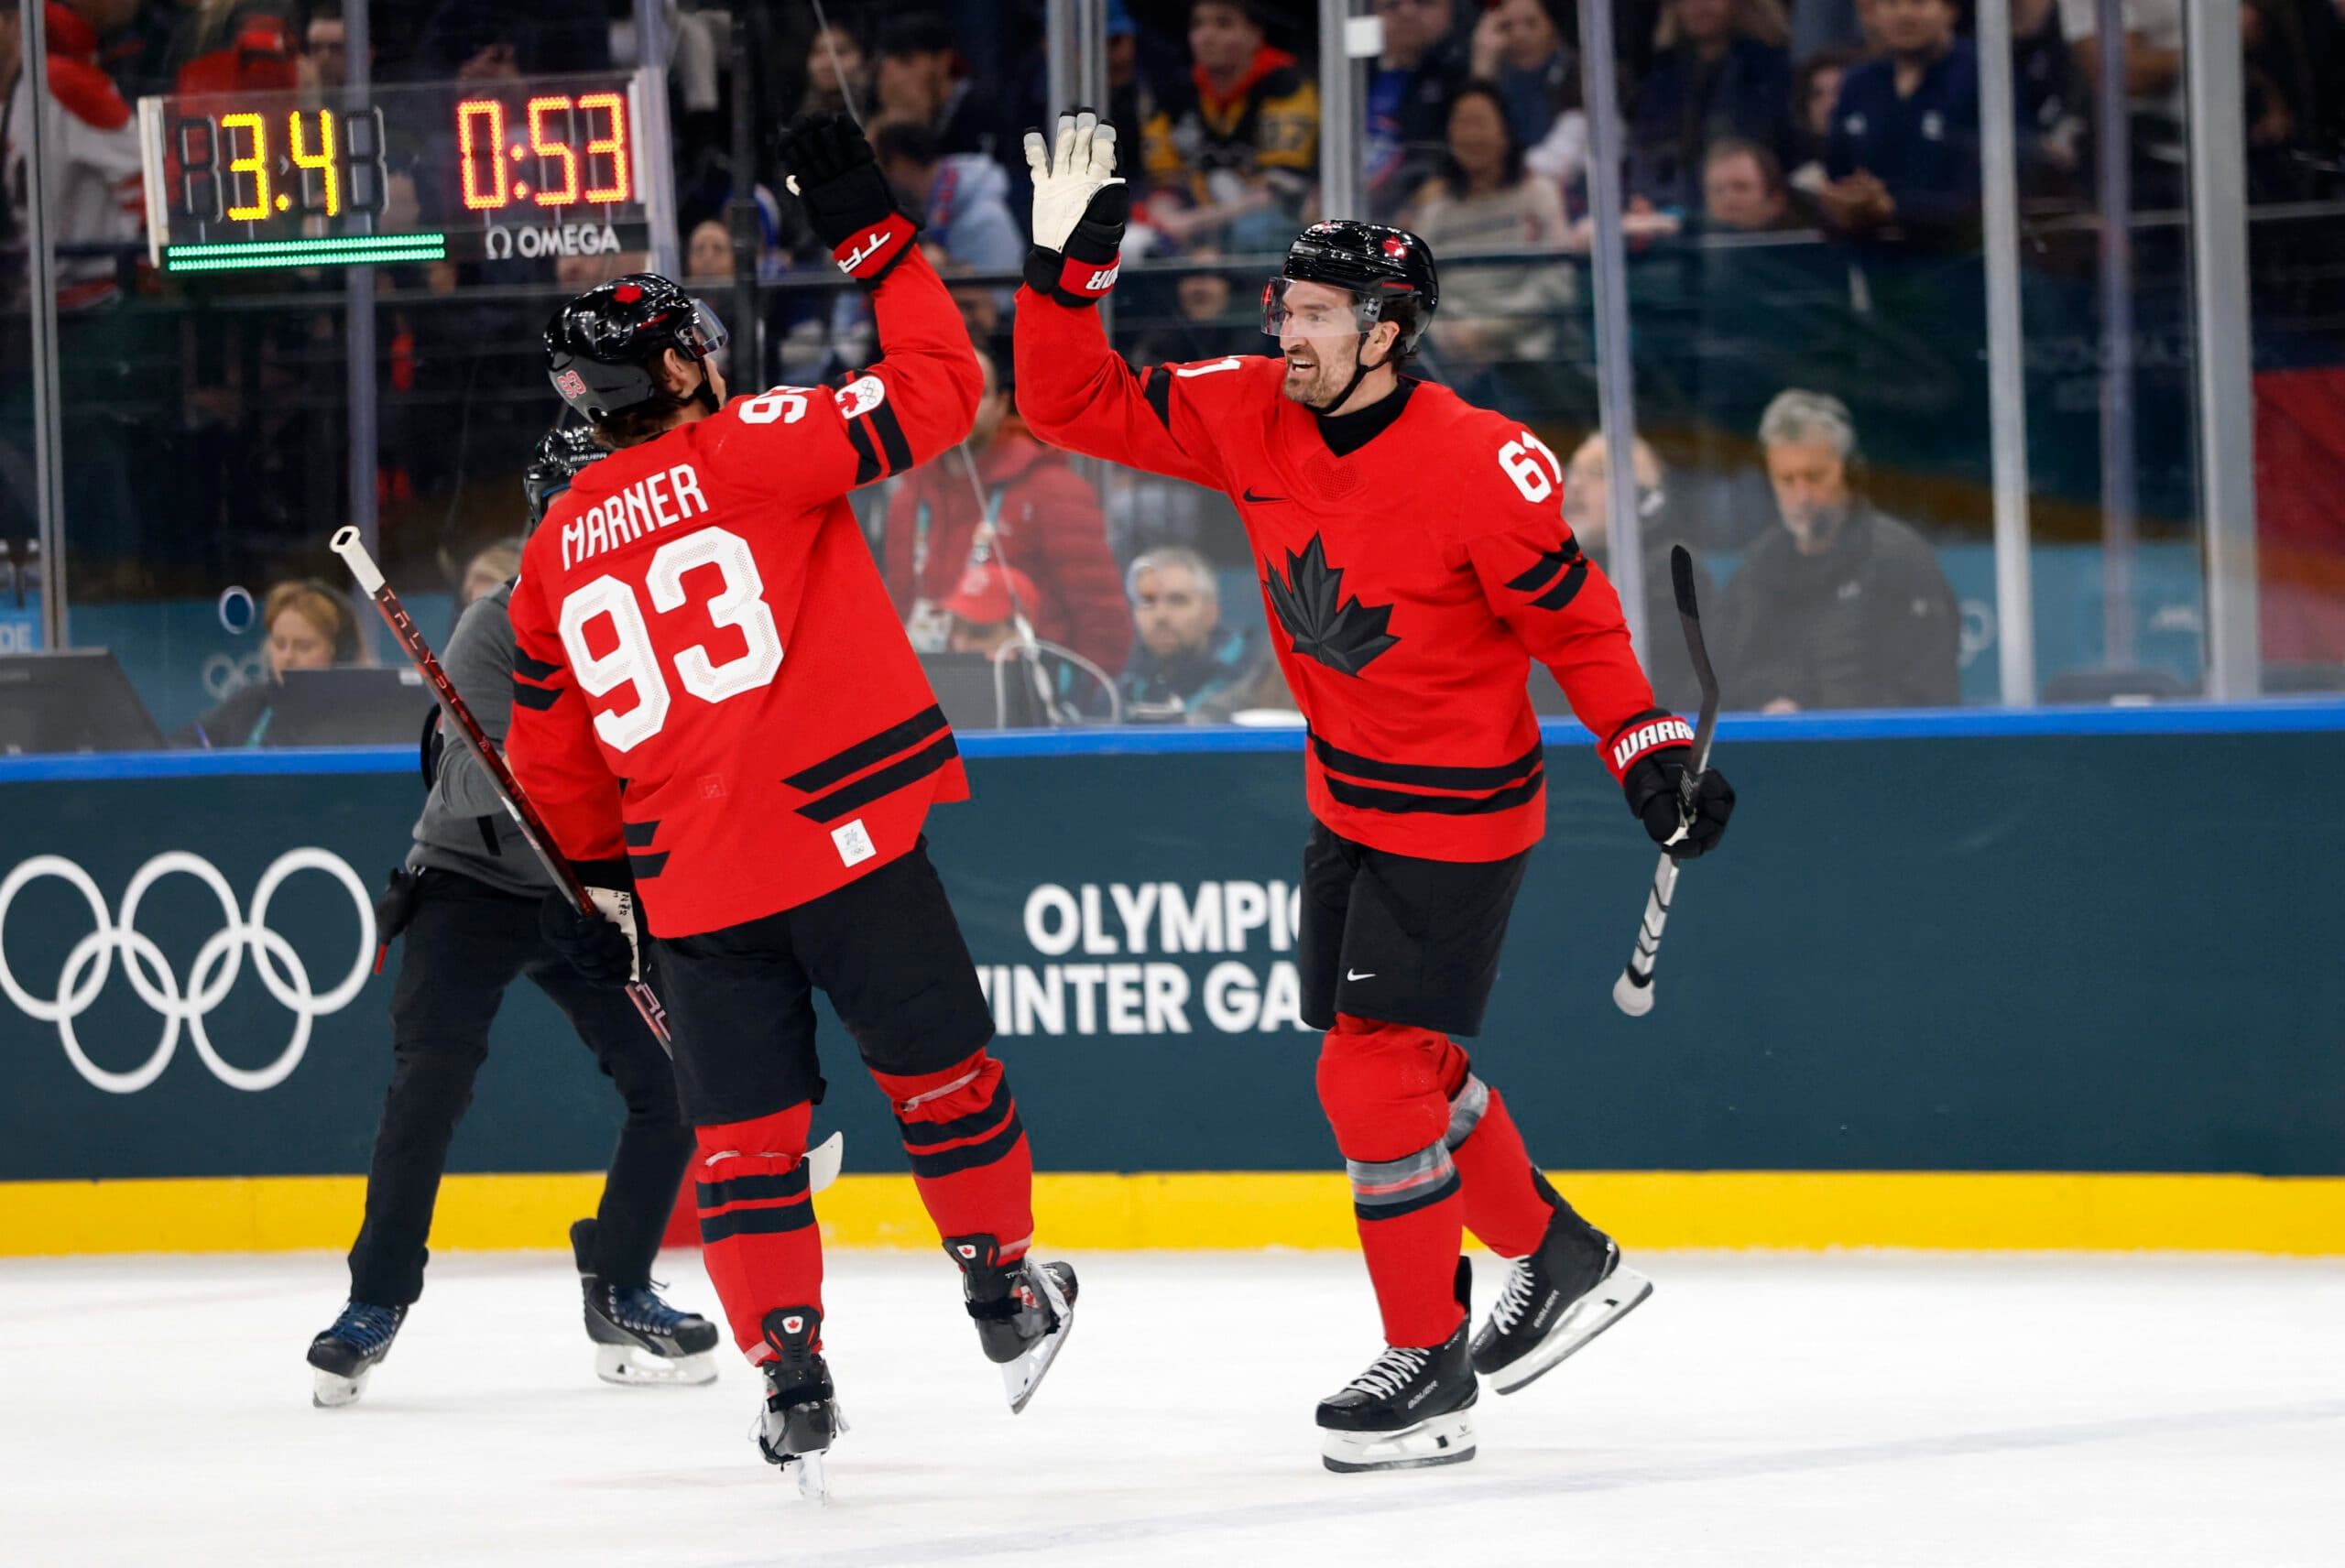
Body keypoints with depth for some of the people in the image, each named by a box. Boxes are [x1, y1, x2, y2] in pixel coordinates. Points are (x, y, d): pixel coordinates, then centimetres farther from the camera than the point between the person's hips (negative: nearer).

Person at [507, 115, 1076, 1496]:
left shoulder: (556, 553, 13)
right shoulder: (747, 451, -5)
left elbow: (555, 750, 20)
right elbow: (939, 395, -9)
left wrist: (597, 876, 32)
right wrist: (878, 238, -1)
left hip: (694, 890, 4)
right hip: (843, 843, -4)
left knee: (745, 1135, 9)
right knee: (941, 1070, 14)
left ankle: (794, 1381, 1)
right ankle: (1009, 1301, 27)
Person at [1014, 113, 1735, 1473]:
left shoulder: (1481, 463, -23)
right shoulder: (1250, 416, -6)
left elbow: (1573, 620, -14)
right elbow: (1073, 404, -3)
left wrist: (1652, 752, -18)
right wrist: (1065, 265, -15)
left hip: (1458, 815, -7)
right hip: (1346, 793, 7)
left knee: (1376, 1070, -10)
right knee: (1406, 1064, 16)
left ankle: (1430, 1363, 2)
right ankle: (1562, 1262, 36)